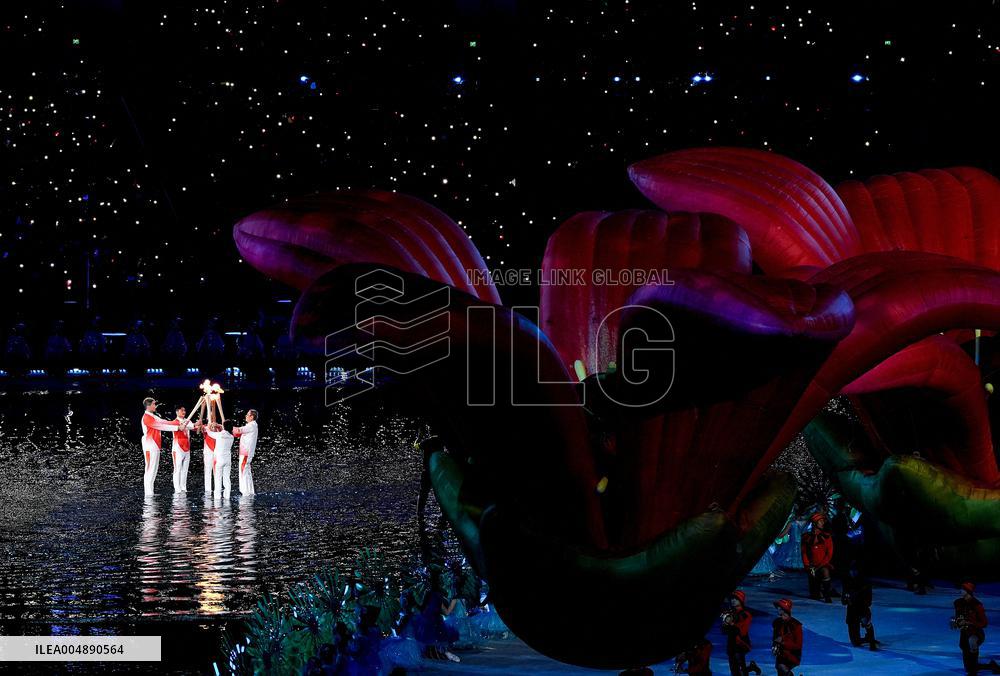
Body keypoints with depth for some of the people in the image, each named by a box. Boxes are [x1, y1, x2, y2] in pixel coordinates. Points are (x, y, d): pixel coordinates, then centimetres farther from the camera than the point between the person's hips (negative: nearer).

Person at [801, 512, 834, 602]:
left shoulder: (827, 537, 0)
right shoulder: (806, 537, 4)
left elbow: (829, 554, -3)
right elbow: (804, 553, 6)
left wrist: (820, 565, -13)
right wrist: (808, 566, -8)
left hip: (824, 565, -1)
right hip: (812, 566, 1)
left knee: (825, 572, -38)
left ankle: (827, 596, -30)